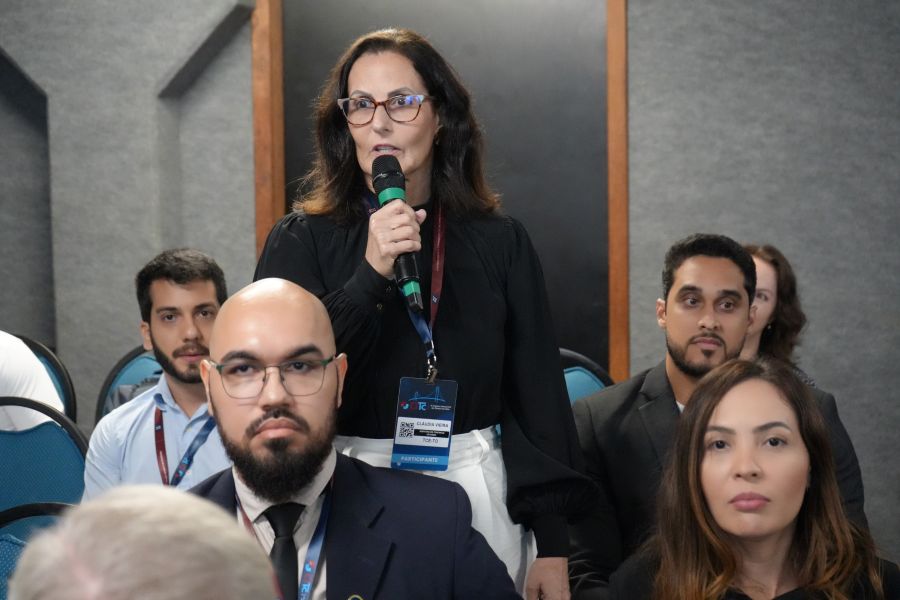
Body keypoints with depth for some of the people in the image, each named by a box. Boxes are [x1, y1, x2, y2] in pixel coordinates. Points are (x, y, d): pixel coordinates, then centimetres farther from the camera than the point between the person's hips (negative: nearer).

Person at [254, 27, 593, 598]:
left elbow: (538, 395, 4)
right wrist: (370, 275, -20)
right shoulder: (303, 240, -1)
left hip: (476, 491, 1)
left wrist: (553, 544, 1)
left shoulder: (500, 241, 3)